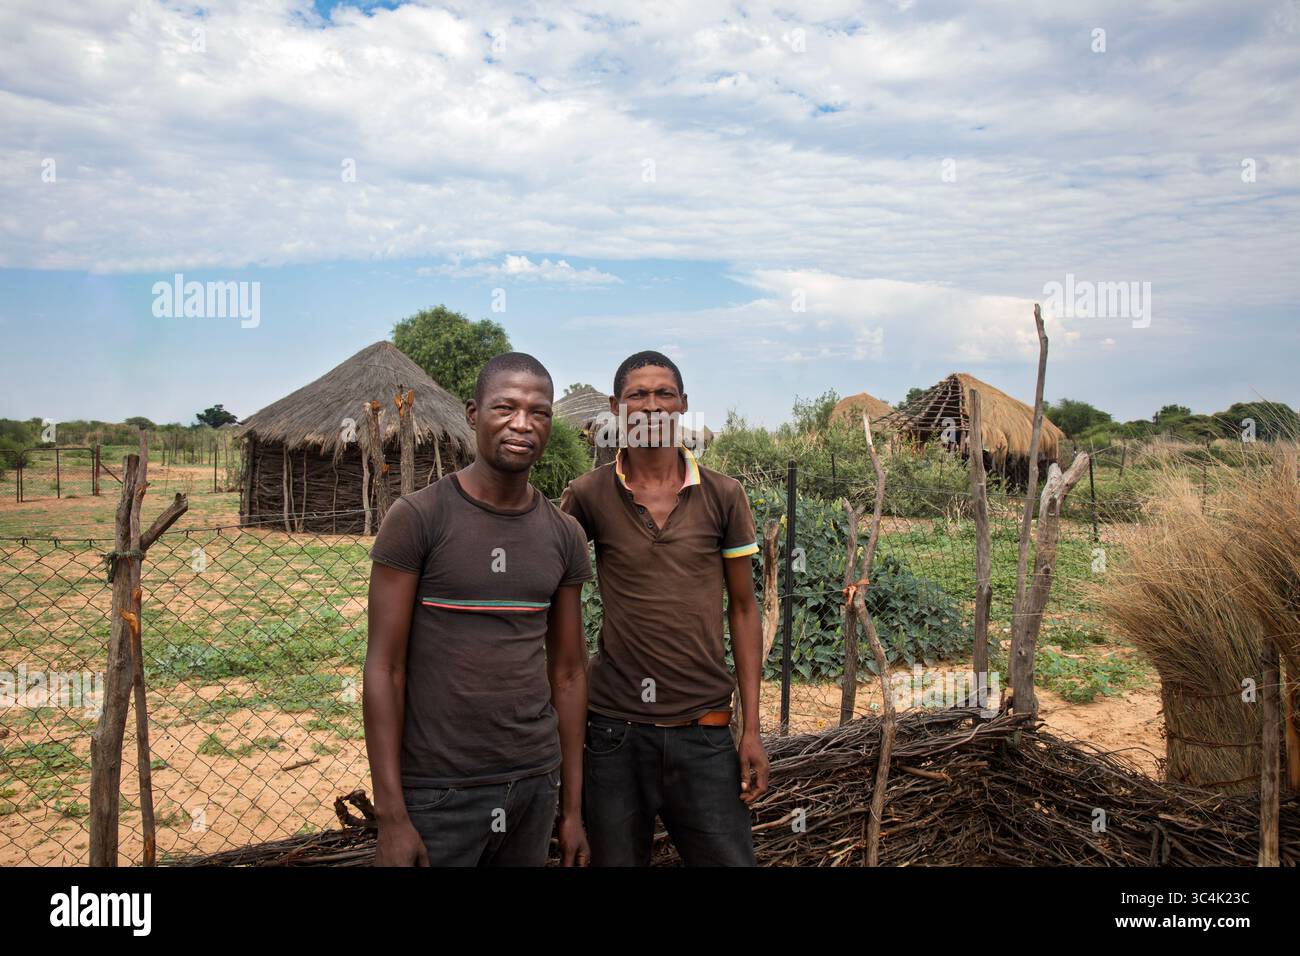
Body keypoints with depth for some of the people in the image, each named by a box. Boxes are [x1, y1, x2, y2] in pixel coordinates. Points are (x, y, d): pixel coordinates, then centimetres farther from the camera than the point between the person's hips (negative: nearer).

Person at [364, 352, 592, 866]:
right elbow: (384, 668, -9)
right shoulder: (417, 517, -10)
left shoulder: (565, 535, 3)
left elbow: (567, 672, 8)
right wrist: (390, 815, -12)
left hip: (534, 784, 4)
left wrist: (573, 808, 9)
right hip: (436, 791, -4)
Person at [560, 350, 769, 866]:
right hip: (613, 727, 0)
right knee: (615, 857, 14)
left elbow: (743, 608, 4)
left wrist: (752, 728, 0)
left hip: (703, 729, 0)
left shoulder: (723, 496, 0)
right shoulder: (588, 496, -3)